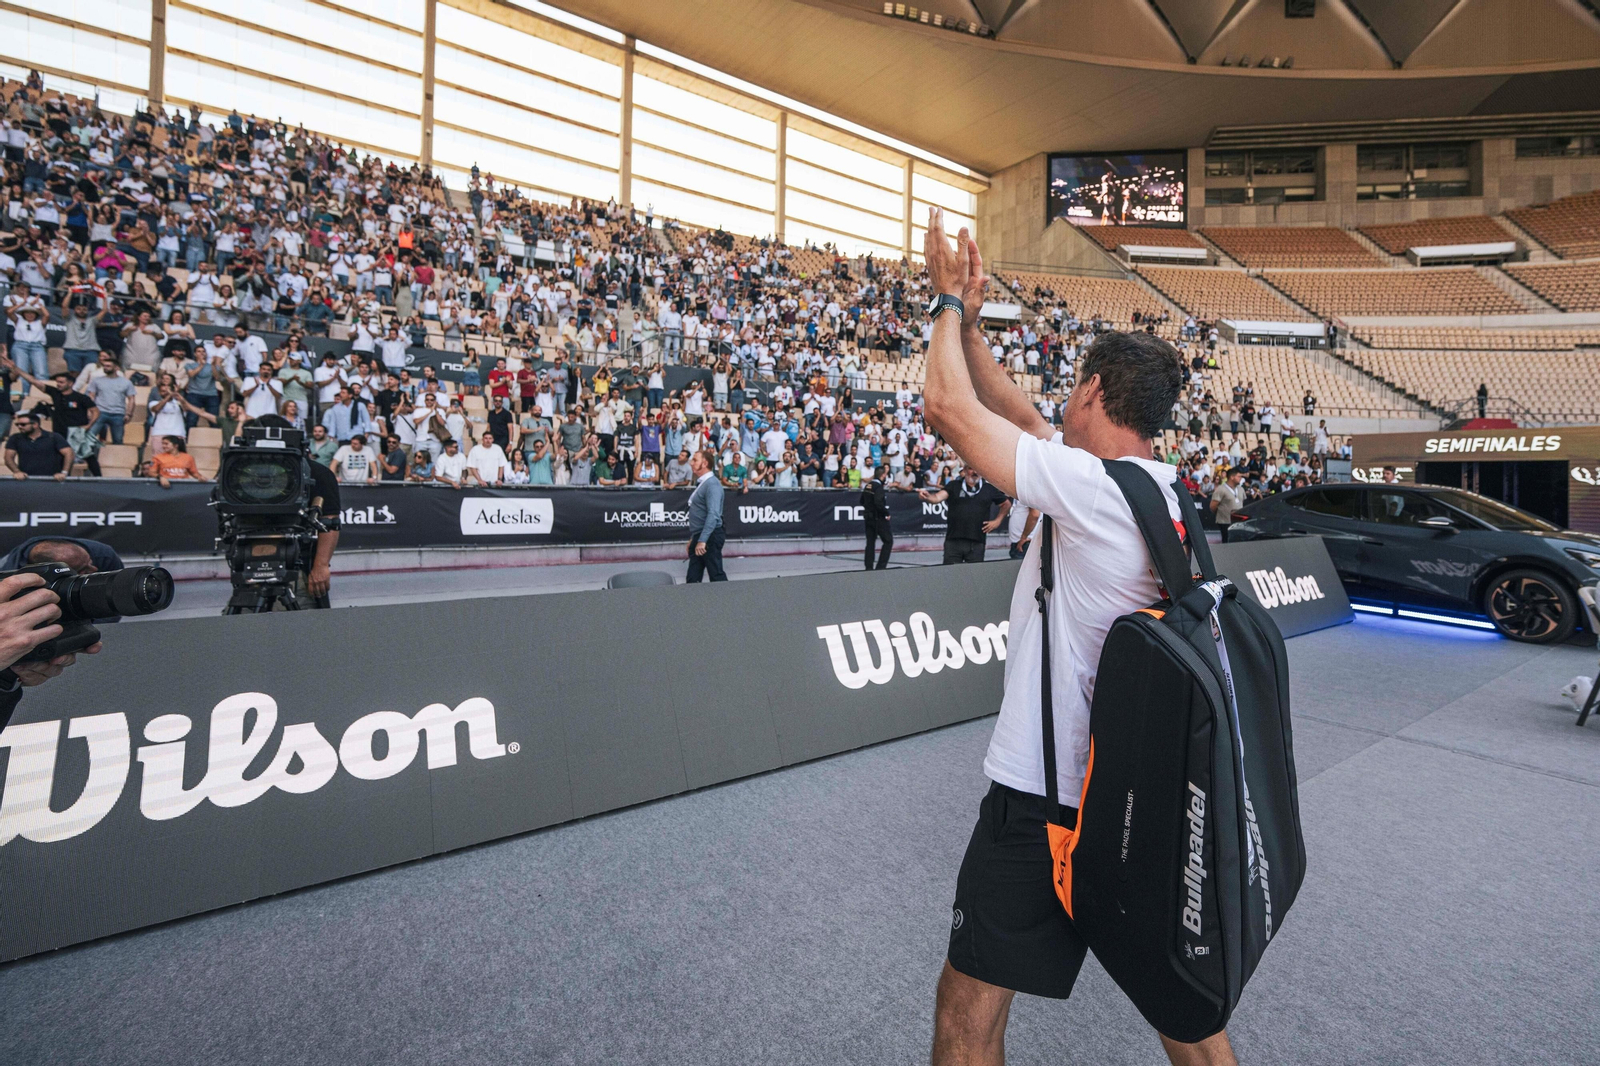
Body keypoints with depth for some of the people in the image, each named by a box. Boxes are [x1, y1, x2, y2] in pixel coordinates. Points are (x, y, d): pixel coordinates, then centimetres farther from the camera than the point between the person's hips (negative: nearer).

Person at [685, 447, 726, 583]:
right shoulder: (701, 483, 15)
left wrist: (702, 540, -30)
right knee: (693, 578, 9)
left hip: (709, 537, -9)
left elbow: (713, 515, -25)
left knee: (717, 576, -3)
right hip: (699, 537, 9)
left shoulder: (712, 484, -15)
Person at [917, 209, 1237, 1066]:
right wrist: (965, 319, 12)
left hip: (1045, 799, -8)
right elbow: (1019, 417, 10)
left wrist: (949, 301, 1)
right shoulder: (1162, 484, 3)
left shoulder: (1090, 485, -22)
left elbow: (949, 406, -16)